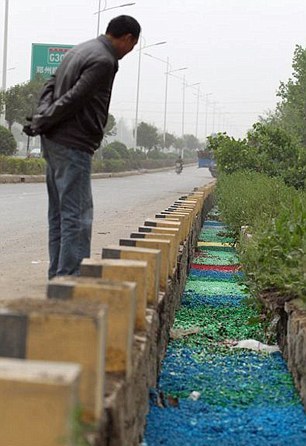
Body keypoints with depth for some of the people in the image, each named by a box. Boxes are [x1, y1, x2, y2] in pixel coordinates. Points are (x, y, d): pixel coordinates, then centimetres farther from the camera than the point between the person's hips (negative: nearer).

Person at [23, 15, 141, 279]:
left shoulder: (81, 50, 17)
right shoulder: (104, 61, -14)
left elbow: (51, 86, 17)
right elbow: (73, 99, -18)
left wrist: (40, 119, 4)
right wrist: (40, 124, -9)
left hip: (54, 141, 10)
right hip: (74, 145, -10)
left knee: (59, 213, 12)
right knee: (77, 215, -8)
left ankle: (57, 276, 18)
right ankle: (70, 276, -8)